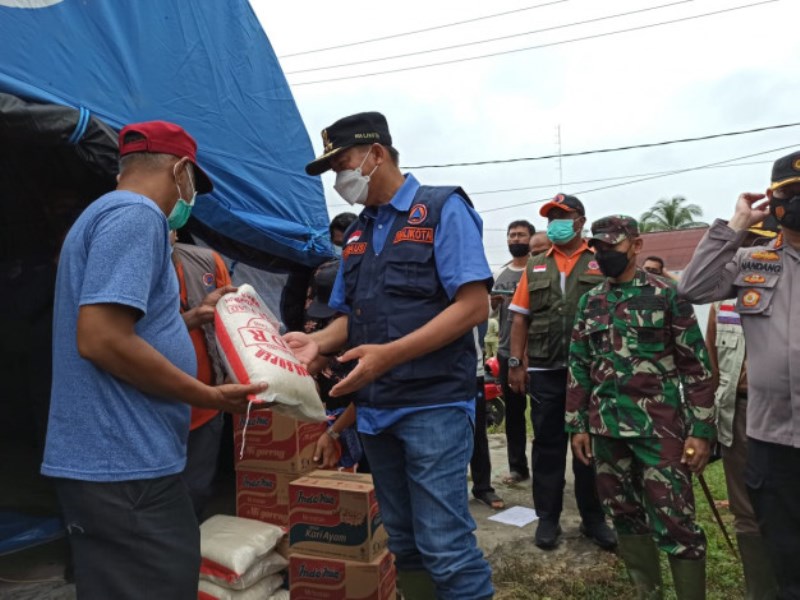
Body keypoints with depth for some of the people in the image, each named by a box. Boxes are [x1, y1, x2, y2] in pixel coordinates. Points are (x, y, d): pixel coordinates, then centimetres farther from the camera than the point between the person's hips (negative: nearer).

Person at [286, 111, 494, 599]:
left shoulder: (443, 210, -6)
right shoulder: (357, 233, 14)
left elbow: (474, 306, -16)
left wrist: (389, 354, -23)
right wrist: (319, 342, -4)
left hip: (434, 405, -7)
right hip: (376, 409, 7)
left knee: (445, 546, -4)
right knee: (403, 543, 16)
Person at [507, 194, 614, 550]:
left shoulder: (600, 265, 4)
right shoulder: (535, 267, 11)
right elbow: (520, 319, 8)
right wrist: (516, 363, 1)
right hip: (545, 371, 2)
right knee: (547, 444, 8)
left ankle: (593, 518, 23)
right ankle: (548, 518, 20)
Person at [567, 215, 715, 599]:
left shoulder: (666, 295, -3)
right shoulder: (589, 302, 9)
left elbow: (696, 366, -4)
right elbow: (578, 367, 11)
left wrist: (701, 430, -9)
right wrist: (577, 425, 7)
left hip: (659, 427, -4)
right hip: (606, 428, 5)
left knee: (674, 521, -3)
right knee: (625, 516, 14)